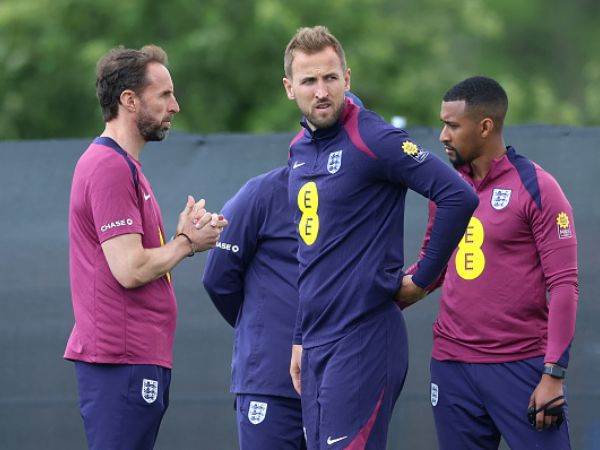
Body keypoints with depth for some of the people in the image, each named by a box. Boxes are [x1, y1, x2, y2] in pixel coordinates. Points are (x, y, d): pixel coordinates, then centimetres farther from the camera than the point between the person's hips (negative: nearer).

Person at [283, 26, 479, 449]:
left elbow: (459, 196, -18)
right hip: (317, 345, 8)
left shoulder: (373, 140, -11)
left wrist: (421, 279, -10)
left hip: (364, 341, -8)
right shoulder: (300, 149, 14)